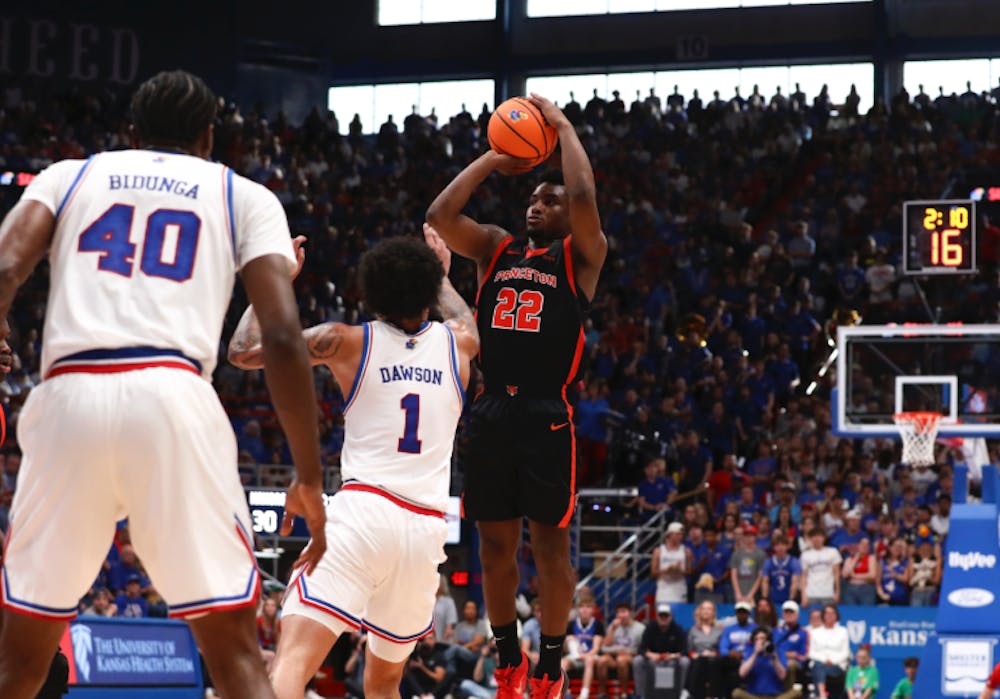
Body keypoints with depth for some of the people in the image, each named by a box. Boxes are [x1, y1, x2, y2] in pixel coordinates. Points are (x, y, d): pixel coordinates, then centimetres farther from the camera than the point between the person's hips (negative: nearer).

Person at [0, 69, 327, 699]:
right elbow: (282, 336, 7)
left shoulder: (69, 175, 24)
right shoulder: (245, 196, 20)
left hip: (69, 395, 2)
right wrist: (310, 479, 10)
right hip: (174, 396, -2)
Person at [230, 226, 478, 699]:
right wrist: (442, 274, 59)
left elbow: (243, 351, 13)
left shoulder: (344, 341, 7)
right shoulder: (456, 343, 16)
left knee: (293, 660, -19)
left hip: (363, 510, -4)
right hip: (427, 527, 4)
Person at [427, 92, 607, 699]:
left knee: (550, 543, 0)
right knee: (495, 542, 9)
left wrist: (563, 126, -5)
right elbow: (441, 217, 2)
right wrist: (492, 161, 5)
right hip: (492, 415, 4)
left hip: (547, 416, -4)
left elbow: (585, 199, -15)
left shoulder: (581, 256, 4)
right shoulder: (496, 249, 16)